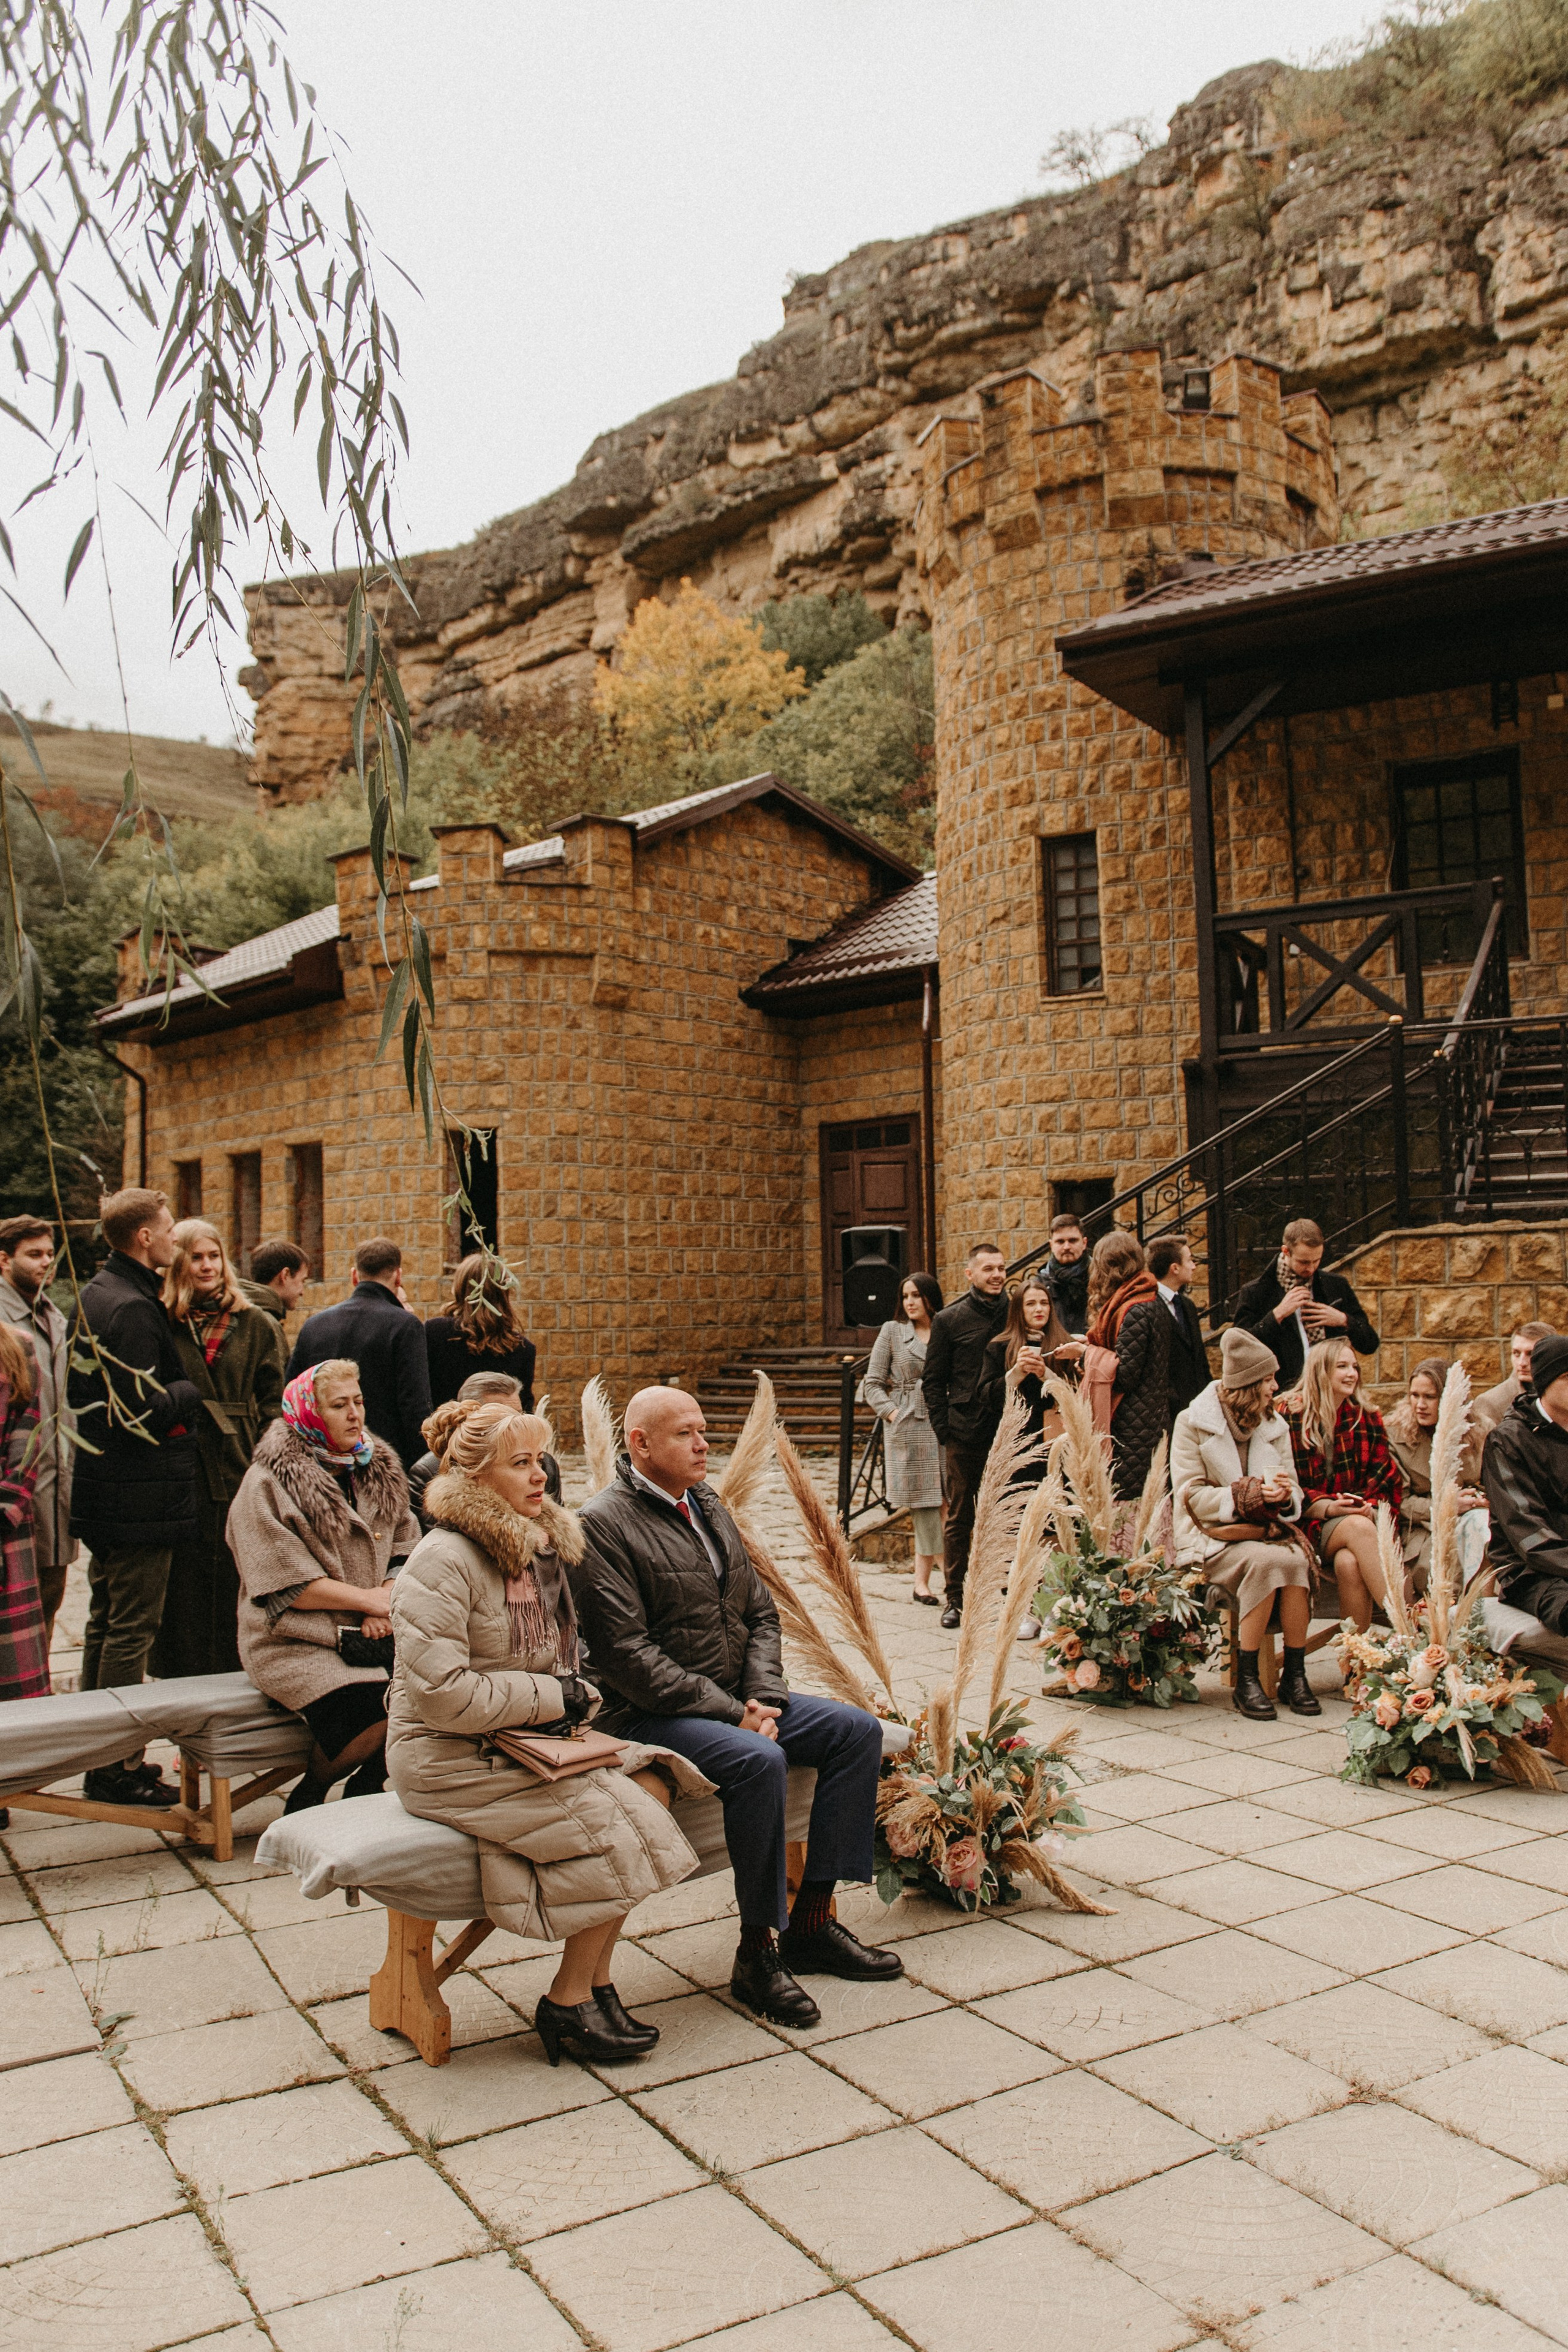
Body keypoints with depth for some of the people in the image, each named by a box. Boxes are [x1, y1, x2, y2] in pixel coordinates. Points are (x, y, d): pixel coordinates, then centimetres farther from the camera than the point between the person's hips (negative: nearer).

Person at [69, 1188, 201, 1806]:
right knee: (132, 1629, -2)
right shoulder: (133, 1308, -20)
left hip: (102, 1490, 10)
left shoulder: (94, 1295, 12)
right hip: (142, 1497, -10)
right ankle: (118, 1768, 6)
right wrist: (192, 1392, -7)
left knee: (105, 1621, 18)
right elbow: (143, 1411, -24)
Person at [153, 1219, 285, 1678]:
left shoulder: (256, 1325, 6)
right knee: (185, 1583, 4)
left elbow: (273, 1404, 3)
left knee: (237, 1584, 3)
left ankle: (237, 1672, 14)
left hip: (239, 1472, 0)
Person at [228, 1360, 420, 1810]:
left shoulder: (380, 1471, 14)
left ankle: (365, 1785, 6)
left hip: (376, 1633, 6)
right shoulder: (267, 1485, -5)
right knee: (374, 1717, -28)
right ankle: (308, 1794, 4)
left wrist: (390, 1598, -10)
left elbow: (405, 1549, 11)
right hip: (297, 1642, -6)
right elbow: (284, 1583, -12)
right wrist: (368, 1598, -12)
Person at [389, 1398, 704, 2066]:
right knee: (618, 1821, -19)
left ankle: (594, 1980, -4)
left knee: (650, 1780, -11)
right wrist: (550, 1698, -16)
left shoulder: (541, 1548, 11)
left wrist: (577, 1693, 1)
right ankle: (568, 2001, -2)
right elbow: (441, 1692, -23)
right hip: (449, 1760, -8)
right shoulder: (443, 1561, -17)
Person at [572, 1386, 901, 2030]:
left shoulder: (708, 1507, 13)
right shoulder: (602, 1525, -13)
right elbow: (628, 1654, -19)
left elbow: (761, 1614, 14)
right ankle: (757, 1953, -17)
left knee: (857, 1730, -5)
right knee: (758, 1760, -33)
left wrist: (761, 1699, -5)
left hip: (735, 1700, 9)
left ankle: (812, 1921, 0)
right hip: (651, 1715, -8)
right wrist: (731, 1712, -20)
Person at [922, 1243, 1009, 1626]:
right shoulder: (949, 1320, 2)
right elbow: (933, 1381, 4)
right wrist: (944, 1430, -5)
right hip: (964, 1435, -1)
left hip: (1009, 1432, 2)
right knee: (960, 1517, 5)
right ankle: (954, 1597, 13)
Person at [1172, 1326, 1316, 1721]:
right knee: (1264, 1561, -34)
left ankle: (1295, 1673, -19)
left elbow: (1292, 1494, 9)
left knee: (1296, 1560, -30)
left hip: (1266, 1532, 4)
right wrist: (1251, 1493, -21)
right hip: (1211, 1537, -4)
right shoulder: (1192, 1422, -3)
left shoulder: (1274, 1427, 14)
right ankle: (1246, 1681, -24)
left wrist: (1283, 1496, -17)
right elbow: (1191, 1496, -10)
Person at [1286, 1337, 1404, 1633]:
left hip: (1365, 1519, 2)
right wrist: (1329, 1508, -17)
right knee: (1358, 1527, -35)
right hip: (1311, 1527, -2)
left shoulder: (1368, 1419, 13)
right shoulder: (1289, 1419, 2)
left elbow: (1388, 1480, 8)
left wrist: (1371, 1508, -14)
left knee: (1349, 1564, -33)